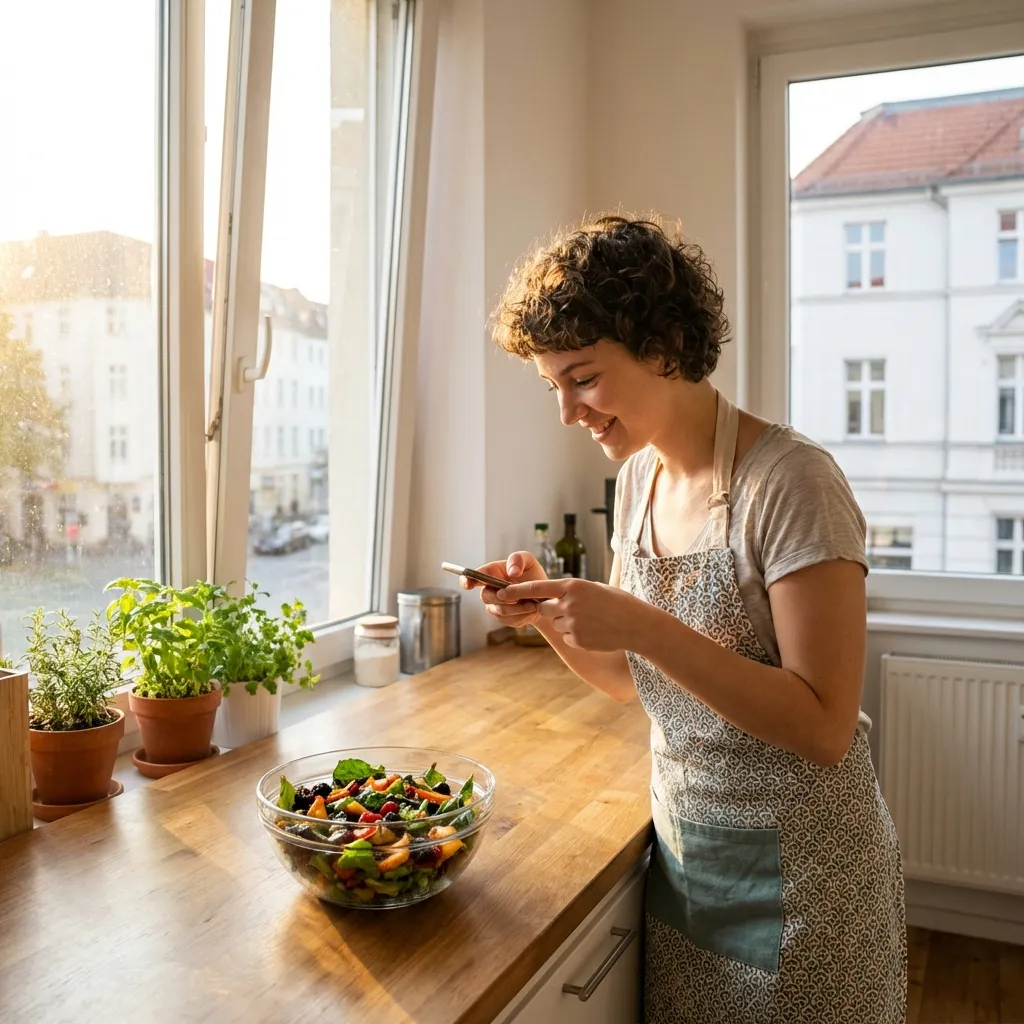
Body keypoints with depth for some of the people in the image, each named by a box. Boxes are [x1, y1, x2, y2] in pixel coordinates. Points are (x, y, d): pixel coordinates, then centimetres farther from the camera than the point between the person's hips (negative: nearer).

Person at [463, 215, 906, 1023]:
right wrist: (548, 612, -12)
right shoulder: (639, 477, 1)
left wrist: (642, 625, -31)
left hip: (795, 875, -6)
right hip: (683, 854, 7)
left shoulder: (790, 483, -22)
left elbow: (825, 728, -24)